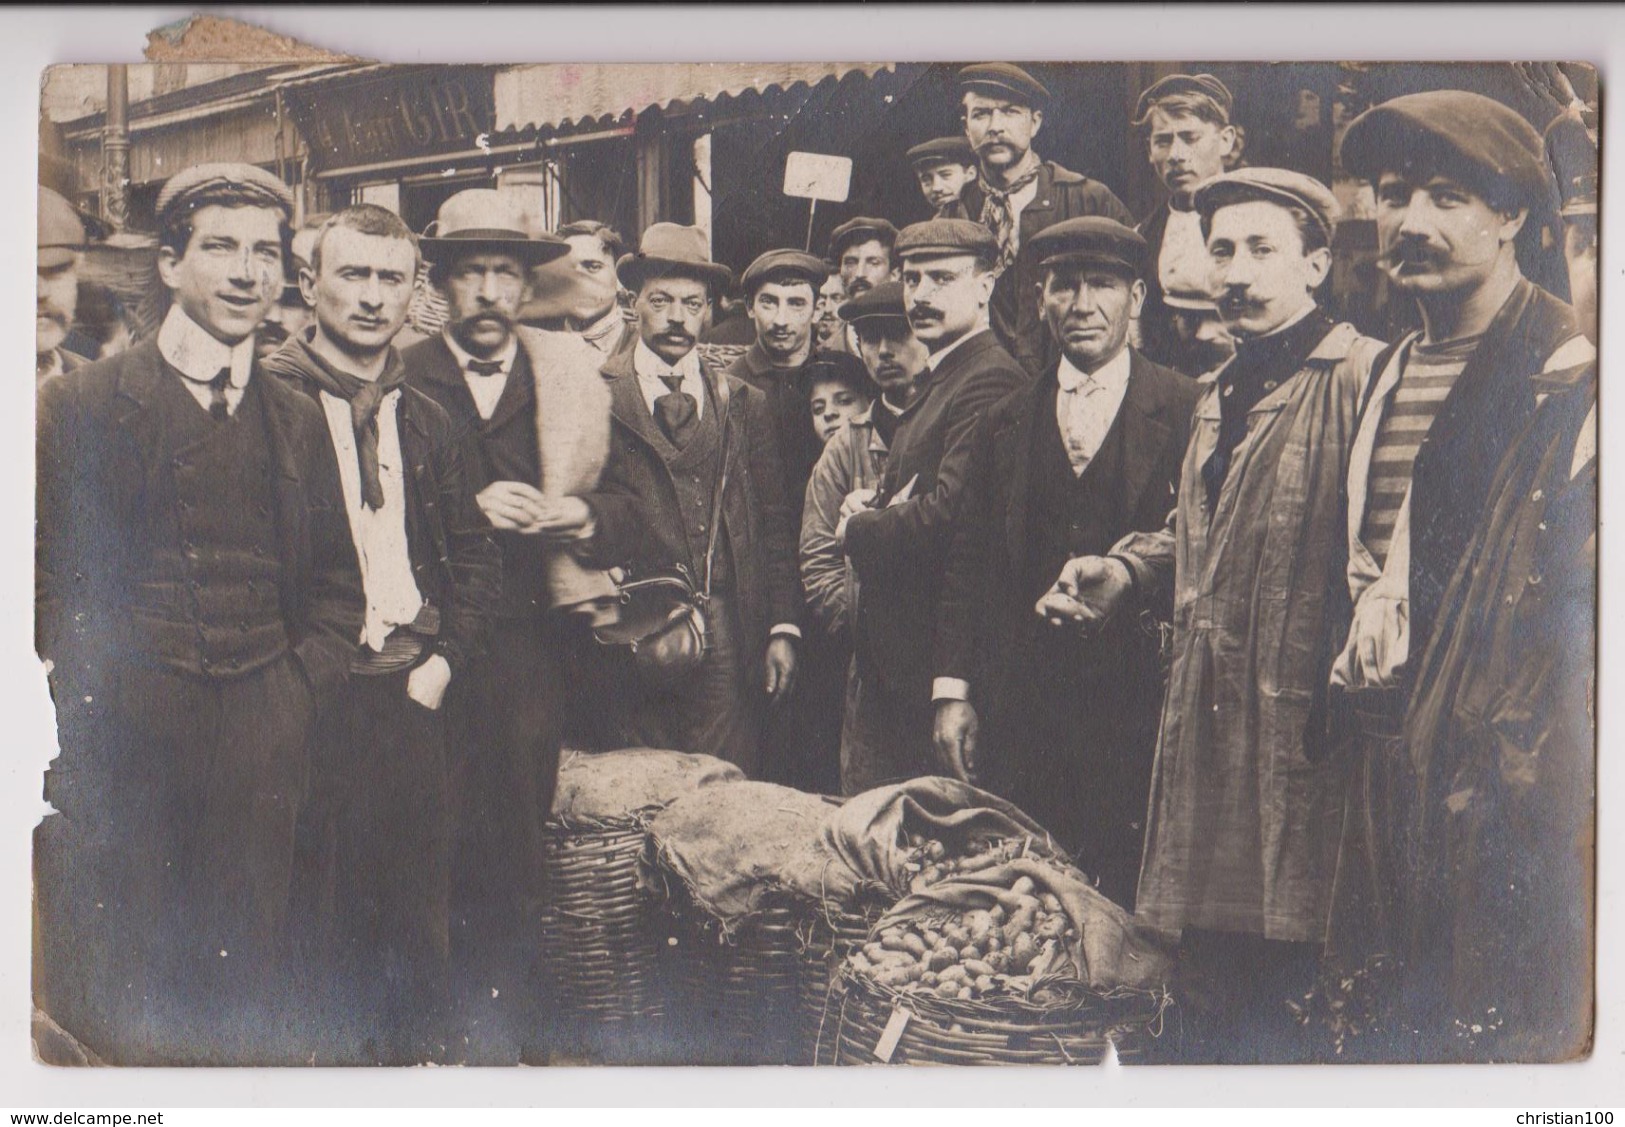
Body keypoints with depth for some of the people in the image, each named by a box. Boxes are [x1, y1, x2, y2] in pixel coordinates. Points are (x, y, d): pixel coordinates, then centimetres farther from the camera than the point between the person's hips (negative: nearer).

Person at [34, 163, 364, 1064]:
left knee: (250, 985, 7)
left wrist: (301, 689, 4)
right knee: (121, 996, 1)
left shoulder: (298, 421, 14)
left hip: (264, 747, 3)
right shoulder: (80, 403, 3)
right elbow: (44, 574, 2)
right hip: (121, 733, -2)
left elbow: (335, 589, 17)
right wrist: (78, 700, -6)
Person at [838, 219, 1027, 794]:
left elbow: (947, 514, -28)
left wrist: (857, 527, -11)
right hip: (889, 659, 10)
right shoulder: (939, 379, 18)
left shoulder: (989, 380, -17)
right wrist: (869, 503, 0)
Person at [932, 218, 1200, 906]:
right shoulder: (1004, 425, 14)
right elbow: (968, 566, 12)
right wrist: (953, 689, 6)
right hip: (1022, 706, 3)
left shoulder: (1188, 413, 2)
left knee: (1134, 900, -1)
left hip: (1142, 700, -3)